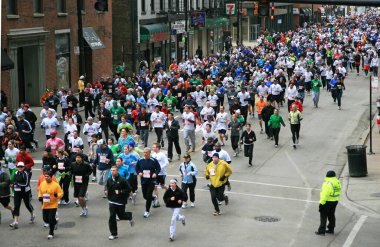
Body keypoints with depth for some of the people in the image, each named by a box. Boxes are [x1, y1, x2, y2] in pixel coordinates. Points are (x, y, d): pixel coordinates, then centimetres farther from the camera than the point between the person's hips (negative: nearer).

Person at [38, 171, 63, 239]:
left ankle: (51, 233, 10)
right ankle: (55, 223, 42)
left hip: (53, 205, -5)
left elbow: (61, 193, -10)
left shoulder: (55, 185, -14)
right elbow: (40, 192, 16)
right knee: (45, 219, 11)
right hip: (45, 205, 5)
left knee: (51, 219, -8)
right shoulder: (42, 184, -1)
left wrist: (56, 195, -30)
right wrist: (40, 197, -2)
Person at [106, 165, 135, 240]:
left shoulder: (122, 180, -15)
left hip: (121, 202, -3)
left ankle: (130, 216, 48)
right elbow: (107, 186, 18)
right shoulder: (109, 180, -1)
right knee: (112, 217, -3)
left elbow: (128, 189, -12)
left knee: (121, 216, 11)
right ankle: (114, 234, 7)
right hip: (112, 201, 3)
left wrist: (120, 192, -21)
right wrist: (106, 190, -4)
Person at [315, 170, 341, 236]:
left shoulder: (328, 183, -21)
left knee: (323, 216, 0)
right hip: (335, 201, 8)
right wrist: (335, 200, 17)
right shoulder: (338, 182, 4)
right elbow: (338, 193, 10)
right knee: (331, 215, 19)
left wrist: (321, 203, -19)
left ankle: (321, 231, 1)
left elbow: (325, 194, -24)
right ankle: (331, 229, 26)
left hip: (327, 202, -8)